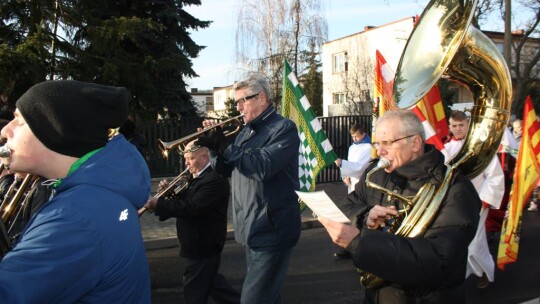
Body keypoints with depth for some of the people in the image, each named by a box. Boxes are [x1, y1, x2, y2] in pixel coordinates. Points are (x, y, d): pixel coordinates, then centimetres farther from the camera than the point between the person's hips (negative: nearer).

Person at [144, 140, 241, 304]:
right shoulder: (196, 176, 10)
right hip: (199, 243, 10)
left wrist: (158, 204, -28)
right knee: (210, 282, 23)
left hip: (203, 246, -10)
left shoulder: (215, 179, -23)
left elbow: (192, 208, -30)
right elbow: (185, 200, 9)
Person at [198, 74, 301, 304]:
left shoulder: (284, 128, -11)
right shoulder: (246, 131, 14)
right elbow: (226, 170, 14)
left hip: (271, 231, -8)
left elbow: (262, 167, -26)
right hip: (252, 230, 8)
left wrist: (223, 145, -20)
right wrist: (214, 144, -4)